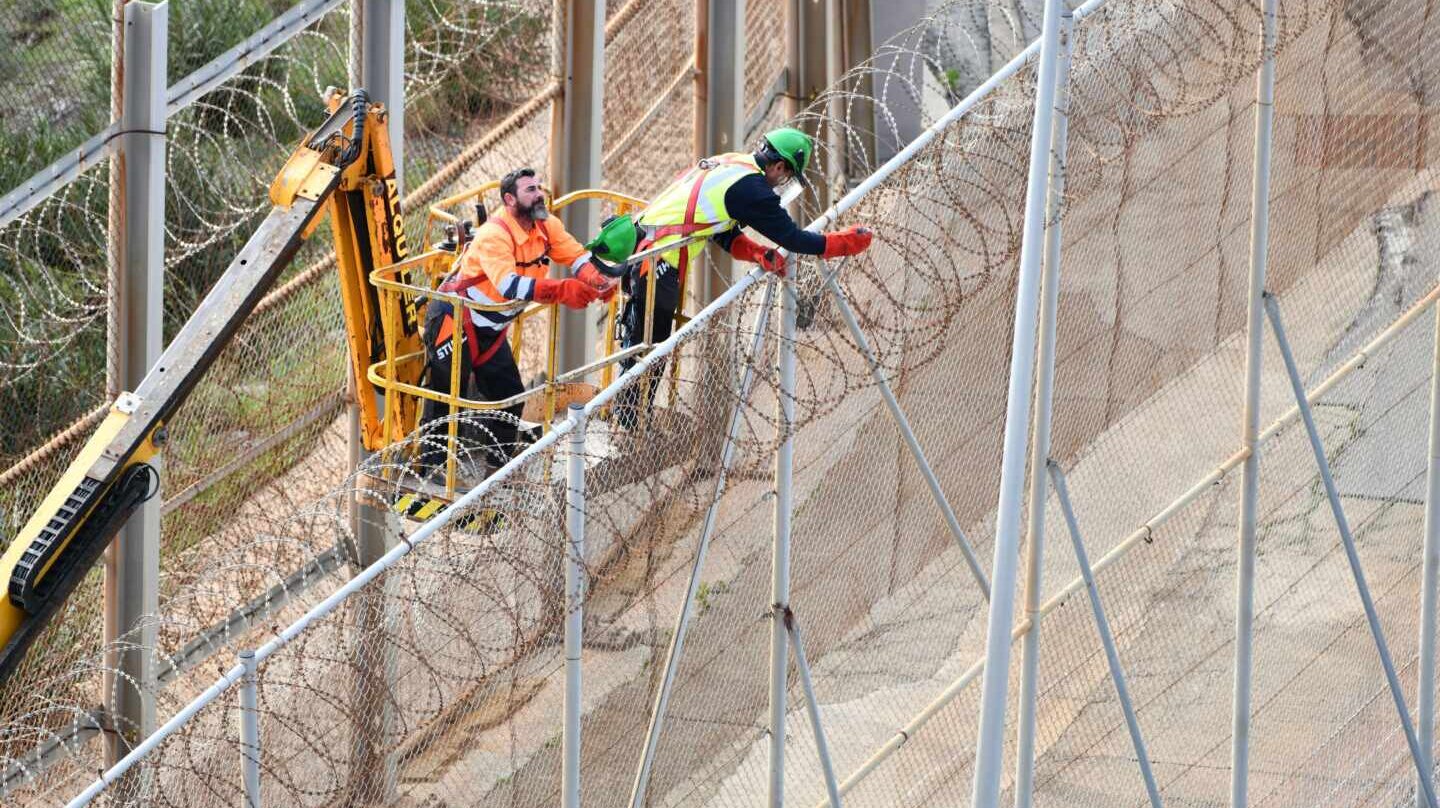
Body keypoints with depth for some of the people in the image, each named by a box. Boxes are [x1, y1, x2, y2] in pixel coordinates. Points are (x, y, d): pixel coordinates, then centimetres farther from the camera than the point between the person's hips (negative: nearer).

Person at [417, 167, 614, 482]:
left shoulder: (546, 228, -3)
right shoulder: (495, 235, -29)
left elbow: (578, 257, -4)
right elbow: (508, 285, -43)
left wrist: (600, 284, -26)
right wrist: (562, 291, -50)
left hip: (490, 330, 9)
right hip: (453, 321, -9)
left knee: (510, 396, 10)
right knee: (445, 397, -4)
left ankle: (496, 466, 23)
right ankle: (430, 468, 5)